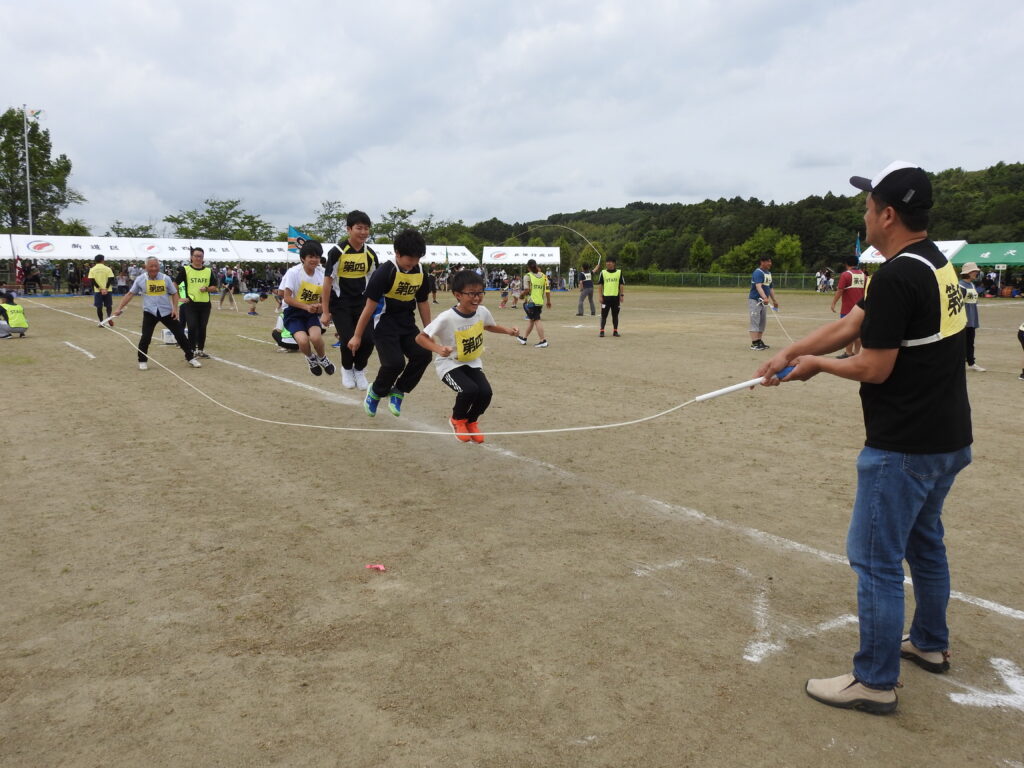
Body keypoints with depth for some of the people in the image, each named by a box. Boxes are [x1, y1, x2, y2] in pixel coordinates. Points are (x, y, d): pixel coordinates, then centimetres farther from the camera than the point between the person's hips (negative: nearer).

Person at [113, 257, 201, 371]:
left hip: (167, 312, 1)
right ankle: (142, 361, 13)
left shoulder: (165, 278, -3)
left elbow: (174, 294, 7)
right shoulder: (140, 279, -3)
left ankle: (190, 358, 15)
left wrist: (175, 308, -5)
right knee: (145, 338, -7)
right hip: (150, 313, -1)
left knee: (180, 334, 3)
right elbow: (130, 294, 4)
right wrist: (119, 308, 1)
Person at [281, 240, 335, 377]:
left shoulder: (322, 273, -5)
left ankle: (322, 358, 8)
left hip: (312, 312, 3)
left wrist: (321, 306, -13)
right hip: (294, 312, -2)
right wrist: (306, 306, -28)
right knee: (303, 340, -27)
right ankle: (311, 358, 10)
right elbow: (287, 298, -16)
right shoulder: (293, 272, -16)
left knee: (315, 337, -26)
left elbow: (324, 296, 9)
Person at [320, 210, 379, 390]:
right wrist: (325, 312, -9)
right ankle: (347, 369, 19)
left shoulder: (370, 254, -1)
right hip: (340, 304, -4)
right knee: (348, 340, -13)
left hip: (361, 303, 4)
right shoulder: (337, 252, -14)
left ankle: (359, 370, 20)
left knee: (368, 339, -9)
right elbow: (327, 281, -10)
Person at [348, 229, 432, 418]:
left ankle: (397, 392, 9)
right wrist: (357, 336, -12)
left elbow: (423, 302, 11)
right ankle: (375, 392, 13)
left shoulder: (419, 272, 0)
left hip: (406, 322, 6)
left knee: (423, 355, -12)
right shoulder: (385, 272, -19)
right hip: (384, 322, -6)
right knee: (395, 362, -19)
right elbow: (370, 305, -16)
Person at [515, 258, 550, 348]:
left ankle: (543, 340, -11)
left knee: (537, 320, -5)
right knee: (531, 319, 18)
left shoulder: (528, 276, -7)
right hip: (540, 302, 6)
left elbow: (526, 289, -16)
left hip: (530, 301, -6)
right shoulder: (543, 276, 7)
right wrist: (548, 301, 15)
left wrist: (522, 296, 3)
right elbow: (548, 289, 5)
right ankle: (524, 338, 30)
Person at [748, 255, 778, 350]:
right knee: (755, 321, -10)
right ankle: (754, 344, -11)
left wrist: (774, 300, 23)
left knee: (763, 322, 11)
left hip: (763, 301, 9)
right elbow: (758, 286, -31)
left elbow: (770, 288, 22)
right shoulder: (758, 273, -16)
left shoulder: (769, 273, 13)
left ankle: (759, 341, 20)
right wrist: (765, 298, -44)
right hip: (754, 300, -9)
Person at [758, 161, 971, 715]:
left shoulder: (896, 278, -22)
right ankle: (930, 643, 42)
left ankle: (876, 682, 12)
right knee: (924, 541, 24)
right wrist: (789, 353, 4)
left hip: (903, 449, -10)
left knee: (874, 558, 1)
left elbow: (874, 369, -19)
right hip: (948, 439, 10)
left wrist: (816, 365, -2)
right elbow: (849, 325, 9)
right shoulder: (936, 265, 10)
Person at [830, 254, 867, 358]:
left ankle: (849, 353, 1)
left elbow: (839, 291, -13)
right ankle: (856, 352, 11)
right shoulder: (863, 275, 8)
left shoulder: (845, 274, -9)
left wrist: (833, 303, -7)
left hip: (847, 308, -5)